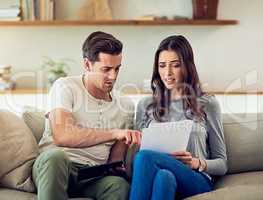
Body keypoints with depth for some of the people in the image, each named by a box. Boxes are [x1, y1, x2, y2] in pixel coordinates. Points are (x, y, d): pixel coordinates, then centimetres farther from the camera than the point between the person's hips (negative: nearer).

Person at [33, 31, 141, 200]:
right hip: (55, 166, -2)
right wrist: (114, 133, -17)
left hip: (94, 176, 2)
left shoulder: (126, 107, 13)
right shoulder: (65, 87, 0)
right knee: (54, 155, -37)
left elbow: (116, 161, 14)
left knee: (119, 185, -32)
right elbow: (62, 136, -17)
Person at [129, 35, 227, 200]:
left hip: (196, 181, -2)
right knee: (164, 175, -38)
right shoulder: (146, 105, 20)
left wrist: (197, 163, -9)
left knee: (144, 157, -34)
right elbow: (136, 149, 22)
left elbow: (222, 164, 13)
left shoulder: (207, 104, 11)